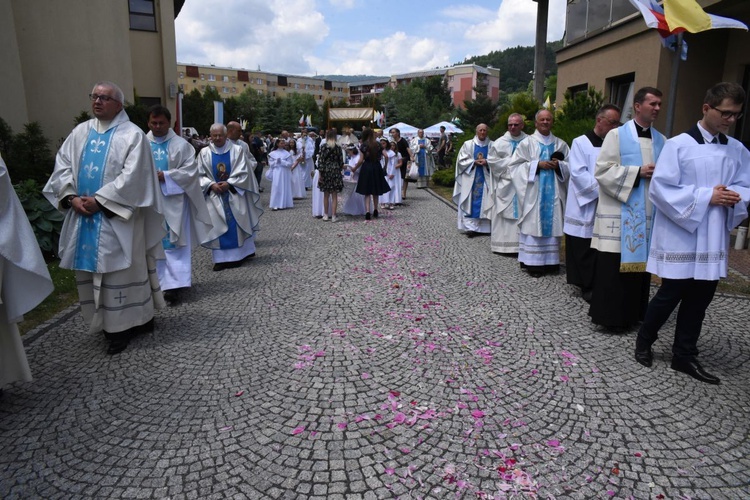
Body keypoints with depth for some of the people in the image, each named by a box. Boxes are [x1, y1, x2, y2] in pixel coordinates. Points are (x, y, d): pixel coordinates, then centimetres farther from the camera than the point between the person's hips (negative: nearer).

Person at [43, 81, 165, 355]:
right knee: (90, 271, 11)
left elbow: (131, 177, -14)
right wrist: (71, 197, -8)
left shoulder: (133, 135, -5)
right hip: (83, 214, 6)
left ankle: (122, 325, 10)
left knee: (119, 270, -1)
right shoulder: (80, 132, 13)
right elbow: (63, 165, 9)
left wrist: (99, 200, -16)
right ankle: (107, 322, 23)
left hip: (116, 217, -6)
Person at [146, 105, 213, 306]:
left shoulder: (180, 144, 0)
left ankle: (174, 284, -5)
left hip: (173, 200, -3)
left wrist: (165, 176, -17)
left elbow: (190, 170, -7)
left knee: (173, 242, -4)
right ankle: (161, 281, 19)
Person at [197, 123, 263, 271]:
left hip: (234, 193, -1)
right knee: (217, 226, -2)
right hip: (214, 194, 1)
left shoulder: (237, 150, 0)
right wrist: (211, 185, -15)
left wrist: (228, 184, -17)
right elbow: (200, 175, 3)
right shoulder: (204, 153, 5)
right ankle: (220, 258, 1)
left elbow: (243, 172, -6)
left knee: (236, 225, 1)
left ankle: (238, 255, 10)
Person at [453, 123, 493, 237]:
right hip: (471, 178, -1)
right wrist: (474, 162, -12)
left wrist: (487, 162, -15)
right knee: (471, 201, -5)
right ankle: (471, 227, -4)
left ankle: (484, 227, 4)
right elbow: (462, 160, 2)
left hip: (486, 178, 1)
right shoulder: (468, 144, 7)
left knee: (485, 201, -1)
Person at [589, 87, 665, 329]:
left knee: (640, 263, 8)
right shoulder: (617, 135, -1)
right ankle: (610, 315, 5)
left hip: (648, 213, 5)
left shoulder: (661, 141, 14)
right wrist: (638, 172, -14)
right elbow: (603, 170, -9)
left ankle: (634, 312, 19)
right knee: (614, 266, -4)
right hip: (620, 213, -5)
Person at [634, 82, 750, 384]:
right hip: (680, 237, -5)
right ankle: (644, 342, 25)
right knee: (671, 294, 2)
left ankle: (684, 356, 23)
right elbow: (660, 189, -13)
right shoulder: (678, 145, -8)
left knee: (700, 298, 10)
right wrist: (706, 197, -17)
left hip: (713, 240, 5)